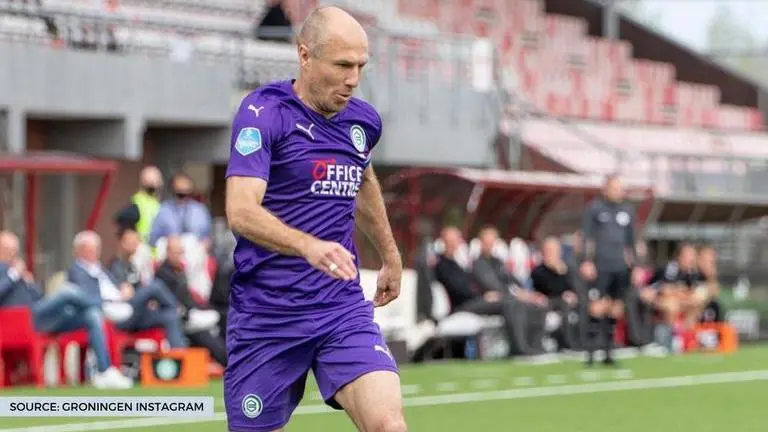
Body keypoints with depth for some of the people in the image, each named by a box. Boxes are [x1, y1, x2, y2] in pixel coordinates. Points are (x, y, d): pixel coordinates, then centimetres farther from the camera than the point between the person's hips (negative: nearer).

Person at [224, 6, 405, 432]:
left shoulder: (364, 121, 7)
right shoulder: (264, 112, -11)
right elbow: (241, 211, -25)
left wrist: (391, 258, 39)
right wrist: (310, 246, -41)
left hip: (344, 308, 4)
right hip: (267, 313, -4)